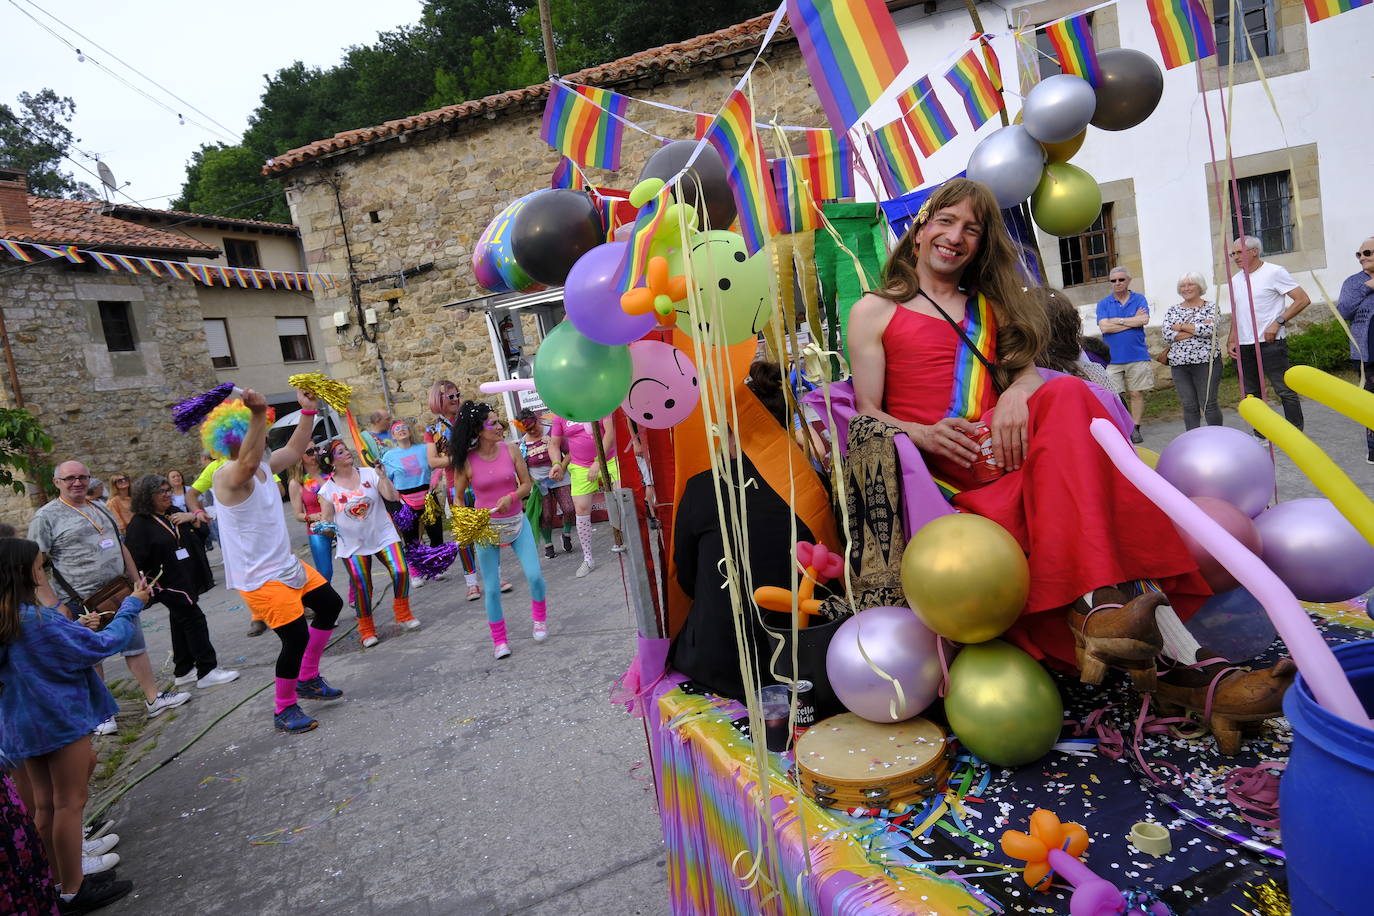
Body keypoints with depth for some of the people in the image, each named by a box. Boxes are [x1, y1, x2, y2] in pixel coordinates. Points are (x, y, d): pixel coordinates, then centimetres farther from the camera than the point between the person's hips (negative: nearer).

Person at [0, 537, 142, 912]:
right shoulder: (38, 619, -24)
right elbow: (101, 645, -18)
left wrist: (77, 628, 11)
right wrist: (132, 605, -7)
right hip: (60, 719, -8)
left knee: (45, 803, 18)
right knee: (69, 803, 2)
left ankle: (61, 874, 31)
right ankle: (73, 891, 12)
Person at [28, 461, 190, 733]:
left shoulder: (100, 509, 12)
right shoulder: (47, 517, -8)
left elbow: (121, 548, 18)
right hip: (82, 602, -6)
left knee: (136, 647, 11)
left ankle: (153, 699, 20)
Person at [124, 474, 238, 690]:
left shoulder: (174, 514, 11)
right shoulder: (139, 524, -10)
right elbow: (136, 559, -14)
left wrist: (192, 517, -1)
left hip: (188, 580, 8)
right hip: (168, 583, -8)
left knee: (181, 623, 15)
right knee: (194, 620, -10)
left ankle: (183, 672, 25)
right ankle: (207, 672, -6)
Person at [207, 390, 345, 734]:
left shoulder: (264, 465, 5)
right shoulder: (227, 476, -22)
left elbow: (294, 450, 20)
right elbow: (248, 462, -45)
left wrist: (308, 411, 12)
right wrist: (258, 414, -59)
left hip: (288, 566, 10)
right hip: (260, 579, -10)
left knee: (330, 605, 20)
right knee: (296, 637, -11)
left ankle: (308, 679, 32)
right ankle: (284, 710, 11)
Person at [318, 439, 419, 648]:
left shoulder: (369, 474, -2)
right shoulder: (328, 489, -2)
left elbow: (392, 496, -10)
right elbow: (326, 519, 3)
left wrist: (382, 476, -20)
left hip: (383, 535, 1)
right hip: (353, 544, 0)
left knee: (400, 571, -14)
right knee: (362, 587, 0)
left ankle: (402, 613, 10)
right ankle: (366, 630, 20)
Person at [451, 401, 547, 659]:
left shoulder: (510, 450, -6)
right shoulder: (467, 461, -11)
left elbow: (526, 483, 0)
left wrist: (511, 496, -19)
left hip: (516, 521, 2)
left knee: (534, 575, -7)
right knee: (491, 588, 4)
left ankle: (539, 619, 23)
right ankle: (499, 640, 22)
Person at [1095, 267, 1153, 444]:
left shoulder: (1139, 299, 7)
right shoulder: (1103, 303, 7)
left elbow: (1144, 319, -11)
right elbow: (1104, 327, -9)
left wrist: (1117, 320, -7)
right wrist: (1133, 321, -7)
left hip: (1137, 356, 0)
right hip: (1112, 358, 0)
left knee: (1137, 394, 4)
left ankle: (1135, 429, 13)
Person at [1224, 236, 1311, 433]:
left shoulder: (1274, 272, -4)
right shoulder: (1235, 280, 15)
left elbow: (1303, 300, -7)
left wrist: (1278, 322, -15)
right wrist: (1231, 341, 11)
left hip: (1270, 342, -7)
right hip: (1243, 345, 7)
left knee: (1285, 391, -7)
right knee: (1251, 393, 11)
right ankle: (1260, 436, 19)